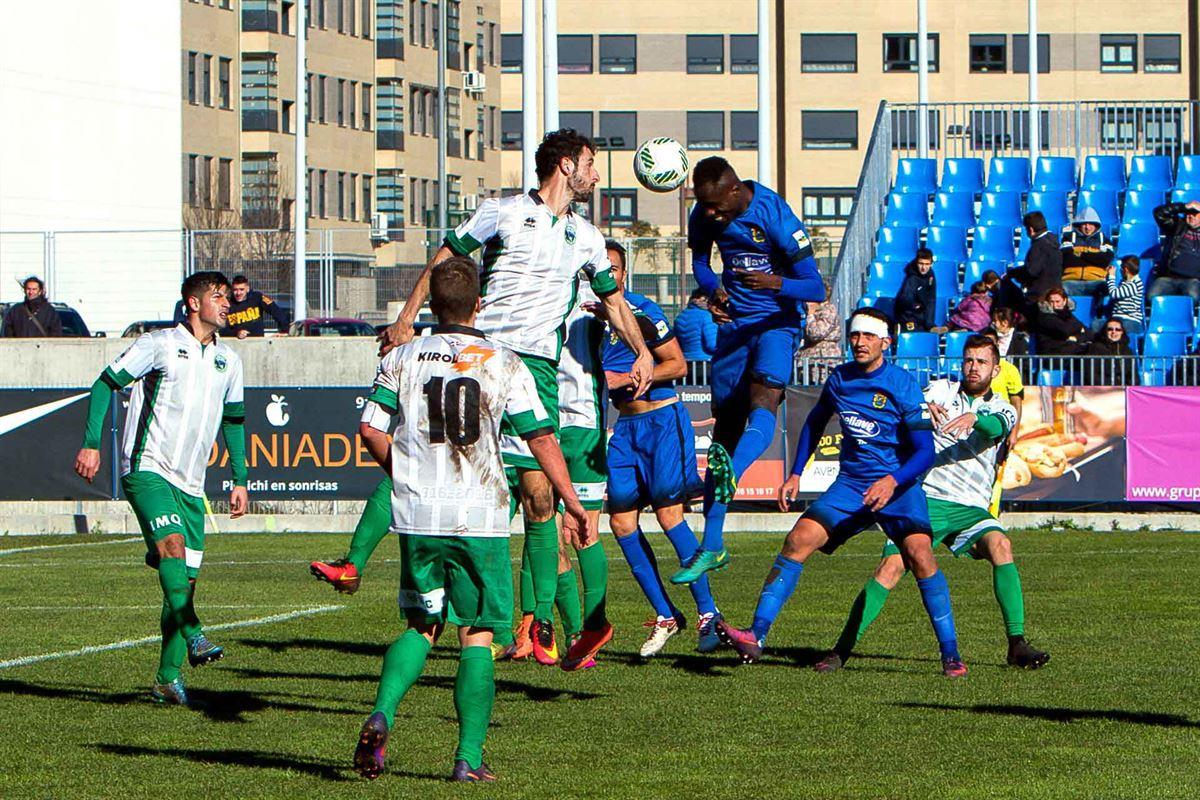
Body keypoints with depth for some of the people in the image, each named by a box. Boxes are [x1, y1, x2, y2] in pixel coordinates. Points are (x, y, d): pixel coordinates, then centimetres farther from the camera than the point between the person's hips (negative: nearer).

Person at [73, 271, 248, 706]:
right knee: (172, 544, -29)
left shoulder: (228, 361, 15)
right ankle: (193, 637, -40)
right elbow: (105, 384, -2)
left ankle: (167, 677, 4)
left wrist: (240, 481, 21)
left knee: (186, 576, -1)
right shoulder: (160, 344, -2)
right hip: (147, 469, -6)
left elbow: (233, 421, 27)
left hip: (191, 484, 6)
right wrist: (91, 444, -11)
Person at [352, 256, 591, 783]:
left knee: (422, 625, 16)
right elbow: (542, 438, -2)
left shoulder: (401, 359, 4)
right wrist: (571, 503, 6)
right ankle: (469, 758, 0)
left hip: (417, 519, 2)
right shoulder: (503, 363, 0)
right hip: (479, 518, -2)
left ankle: (381, 715, -7)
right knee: (477, 636, 5)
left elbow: (370, 430, 1)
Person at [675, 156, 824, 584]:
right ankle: (712, 546, 7)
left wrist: (777, 283, -43)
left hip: (777, 321, -5)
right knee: (725, 427, 4)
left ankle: (731, 476, -59)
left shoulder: (775, 218, -22)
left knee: (763, 396, -33)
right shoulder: (704, 217, -6)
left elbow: (816, 288, -22)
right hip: (734, 322, 5)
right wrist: (713, 289, -6)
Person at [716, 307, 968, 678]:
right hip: (850, 483, 4)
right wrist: (795, 474, 18)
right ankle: (756, 637, -17)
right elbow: (815, 422, 24)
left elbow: (925, 451, -13)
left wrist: (893, 481, -30)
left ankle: (950, 654, -17)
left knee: (919, 553, -25)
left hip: (898, 485, -4)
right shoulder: (839, 379, 5)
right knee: (798, 540, -14)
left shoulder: (903, 385, -10)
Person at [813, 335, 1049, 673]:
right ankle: (841, 650, -5)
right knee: (891, 567, -14)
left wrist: (973, 418, -37)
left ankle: (1017, 643, -23)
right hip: (926, 498, -1)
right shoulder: (942, 390, 8)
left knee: (1000, 545, -26)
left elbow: (997, 426, -15)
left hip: (971, 507, 1)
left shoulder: (1001, 410, 9)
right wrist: (923, 408, -33)